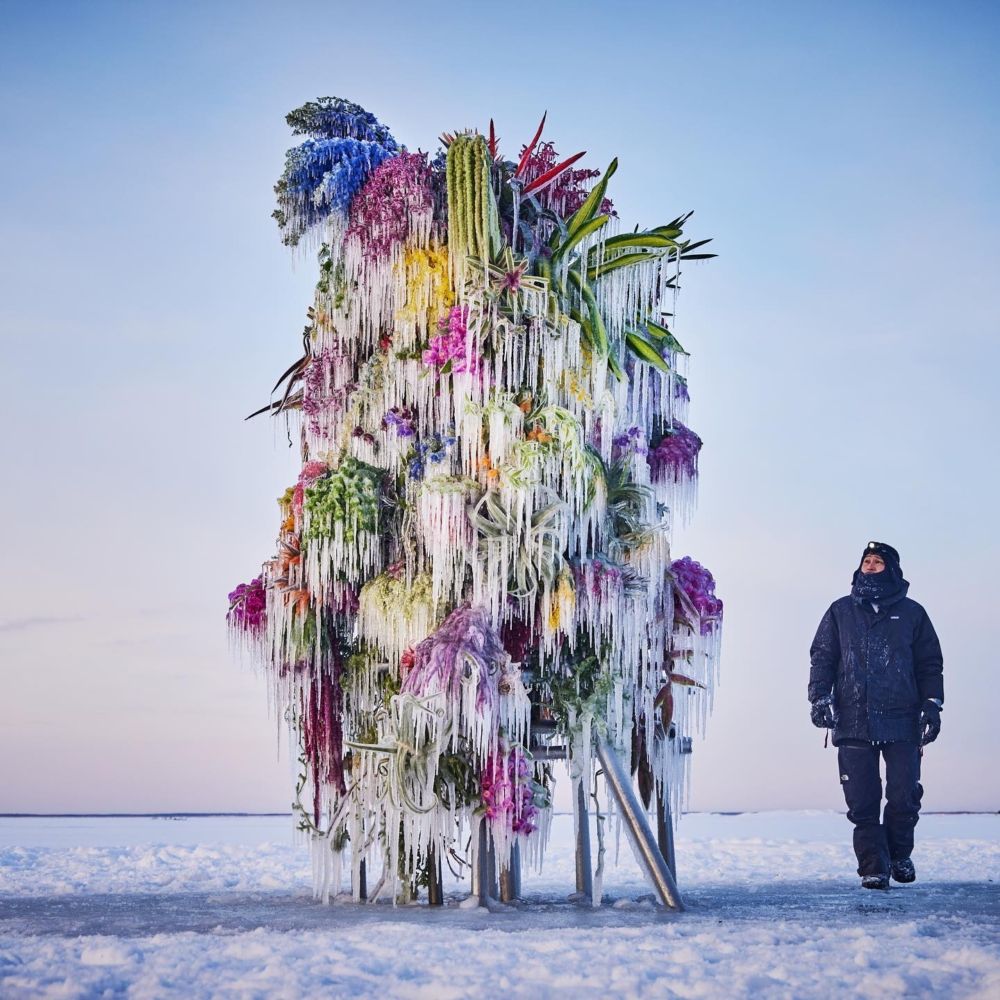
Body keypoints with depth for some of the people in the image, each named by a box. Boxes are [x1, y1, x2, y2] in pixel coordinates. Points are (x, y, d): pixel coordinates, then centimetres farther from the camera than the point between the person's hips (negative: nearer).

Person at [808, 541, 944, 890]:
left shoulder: (911, 613, 11)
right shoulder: (841, 612, 13)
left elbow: (930, 663, 11)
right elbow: (822, 657, 11)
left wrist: (932, 704, 1)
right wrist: (820, 697, -2)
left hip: (902, 721, 0)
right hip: (853, 721, 0)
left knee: (904, 796, -2)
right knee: (862, 801, -4)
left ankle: (900, 855, 20)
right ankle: (873, 868, 2)